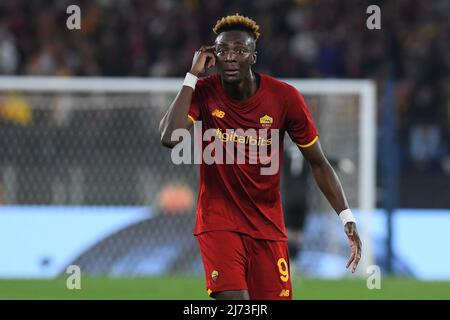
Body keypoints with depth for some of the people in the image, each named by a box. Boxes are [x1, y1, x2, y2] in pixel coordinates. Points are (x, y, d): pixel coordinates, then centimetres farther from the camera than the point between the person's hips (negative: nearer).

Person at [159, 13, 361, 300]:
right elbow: (170, 138, -28)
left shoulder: (284, 97, -9)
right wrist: (193, 76, -22)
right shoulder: (203, 92, -10)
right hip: (219, 220, -2)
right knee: (233, 299, -23)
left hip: (267, 223, 2)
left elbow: (318, 163, 1)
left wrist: (347, 217, -7)